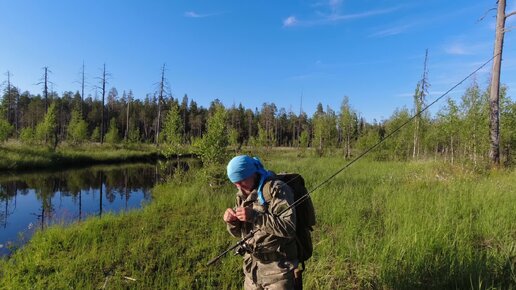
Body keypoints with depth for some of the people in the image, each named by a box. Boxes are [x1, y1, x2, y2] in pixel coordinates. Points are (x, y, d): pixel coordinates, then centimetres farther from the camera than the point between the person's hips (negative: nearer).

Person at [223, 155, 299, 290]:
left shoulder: (277, 190, -17)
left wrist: (255, 216, -30)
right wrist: (232, 221, -9)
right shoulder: (243, 195, 5)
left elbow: (290, 228, -25)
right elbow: (240, 233, 12)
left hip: (278, 268, -6)